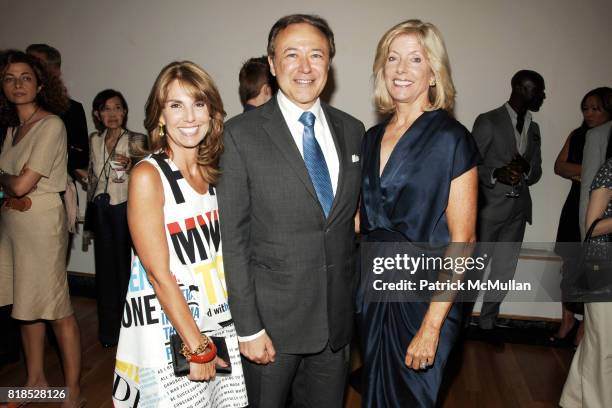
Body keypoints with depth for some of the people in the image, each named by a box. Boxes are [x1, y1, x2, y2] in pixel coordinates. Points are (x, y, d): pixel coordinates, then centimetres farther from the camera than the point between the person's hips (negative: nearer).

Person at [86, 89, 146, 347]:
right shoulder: (94, 140, 10)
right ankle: (108, 329, 26)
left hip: (125, 208, -5)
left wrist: (131, 166, -24)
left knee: (126, 265, -2)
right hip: (101, 209, 5)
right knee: (105, 266, 11)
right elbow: (92, 175, 18)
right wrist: (92, 207, 18)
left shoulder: (136, 141, -6)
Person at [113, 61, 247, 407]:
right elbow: (159, 275, -15)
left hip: (219, 325, 6)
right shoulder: (148, 176, -14)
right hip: (168, 335, -5)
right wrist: (197, 346, -12)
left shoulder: (214, 173, 3)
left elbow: (221, 253, 8)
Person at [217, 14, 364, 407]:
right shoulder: (242, 134, -10)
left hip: (337, 316, 4)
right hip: (273, 317, -3)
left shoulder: (352, 130, 3)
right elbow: (233, 237, -11)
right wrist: (248, 327, -11)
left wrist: (351, 296, 7)